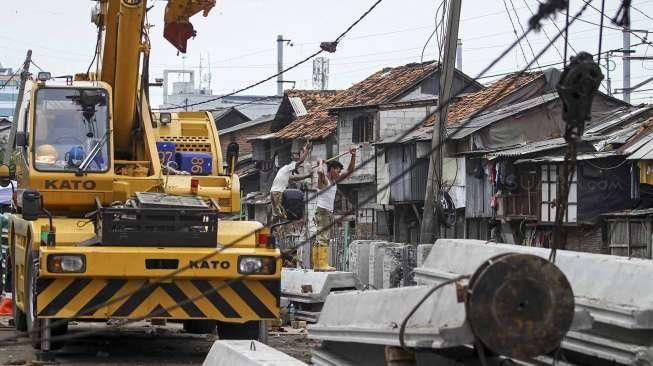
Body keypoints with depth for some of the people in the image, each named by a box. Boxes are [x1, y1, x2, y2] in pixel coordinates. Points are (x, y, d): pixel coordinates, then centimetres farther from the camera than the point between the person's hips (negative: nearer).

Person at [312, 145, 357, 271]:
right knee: (322, 237, -14)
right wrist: (321, 163, -12)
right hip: (322, 211, -9)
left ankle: (317, 265, 7)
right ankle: (322, 264, -21)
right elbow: (320, 172, -33)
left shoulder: (335, 180, 16)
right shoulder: (323, 179, -8)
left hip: (329, 212, 9)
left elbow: (349, 170, 19)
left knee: (322, 238, 7)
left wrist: (353, 156, 9)